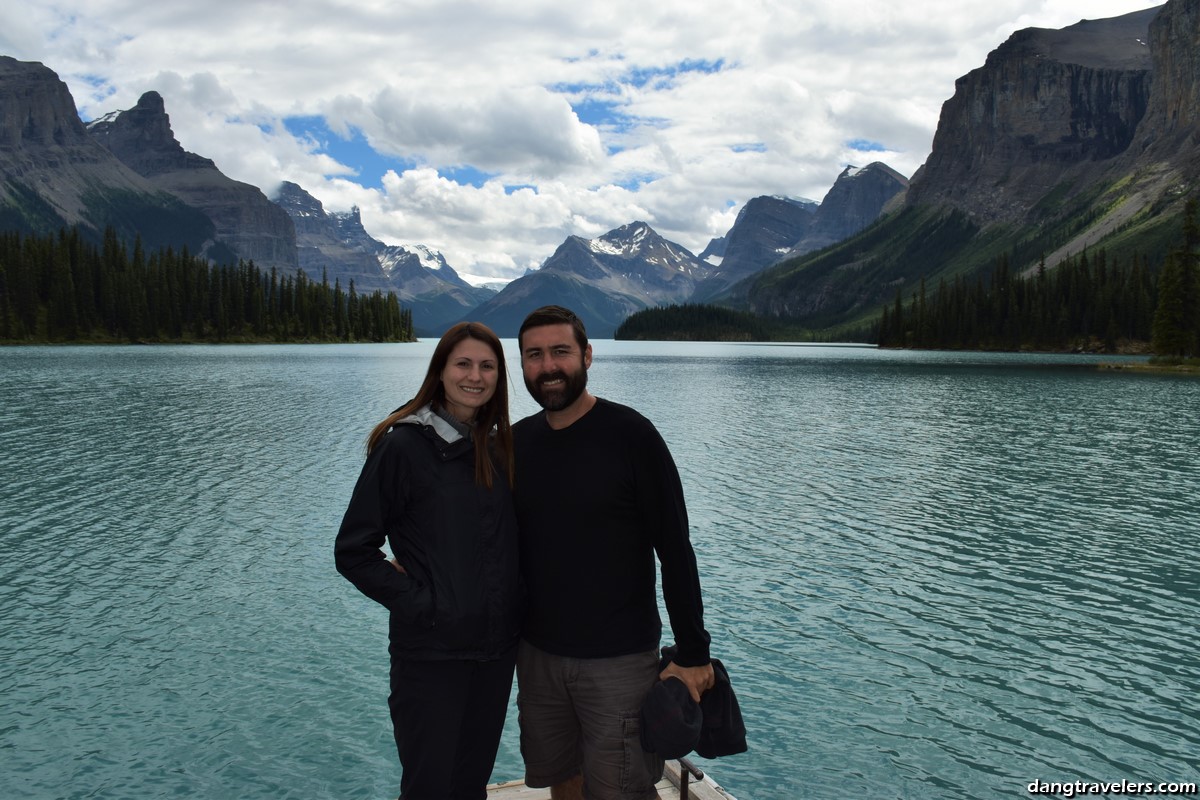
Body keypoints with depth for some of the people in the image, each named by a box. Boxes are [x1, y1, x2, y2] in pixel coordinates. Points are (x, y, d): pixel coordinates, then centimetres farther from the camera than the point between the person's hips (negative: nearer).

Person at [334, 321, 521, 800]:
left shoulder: (501, 447, 6)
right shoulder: (404, 446, -12)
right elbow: (353, 550, -10)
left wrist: (516, 608, 5)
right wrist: (416, 602, -14)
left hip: (497, 647, 6)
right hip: (430, 651, -5)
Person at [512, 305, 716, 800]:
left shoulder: (630, 435, -12)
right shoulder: (517, 441, 3)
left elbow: (675, 551, -11)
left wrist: (693, 654, -11)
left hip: (618, 660, -5)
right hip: (537, 655, 5)